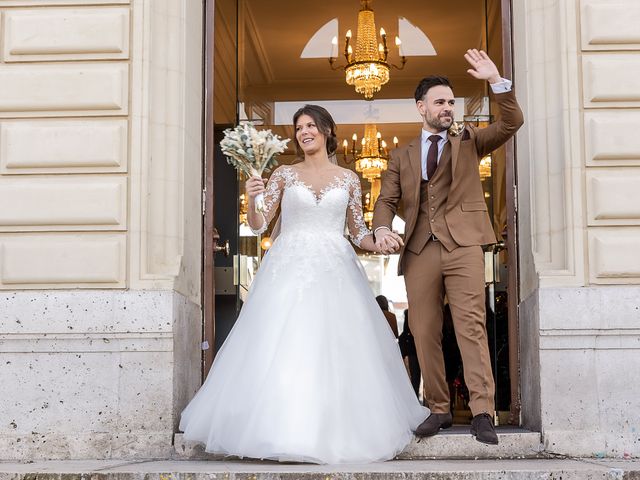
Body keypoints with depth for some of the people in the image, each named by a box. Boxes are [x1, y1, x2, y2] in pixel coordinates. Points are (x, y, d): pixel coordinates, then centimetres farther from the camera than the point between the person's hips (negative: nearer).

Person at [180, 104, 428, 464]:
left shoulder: (348, 179, 10)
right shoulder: (284, 174, 8)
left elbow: (358, 233, 12)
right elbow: (259, 226, 5)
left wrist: (381, 243, -7)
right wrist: (252, 200, -14)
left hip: (334, 272, 1)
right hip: (290, 270, 0)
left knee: (337, 350, -3)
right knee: (281, 349, -7)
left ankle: (337, 432, 8)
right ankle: (281, 430, 1)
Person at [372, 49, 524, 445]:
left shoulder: (469, 141, 16)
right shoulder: (402, 157, 20)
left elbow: (512, 122, 3)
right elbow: (387, 201, 13)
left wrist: (497, 81, -9)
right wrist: (382, 230, -8)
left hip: (463, 245, -2)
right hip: (419, 250, 3)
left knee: (472, 326, -12)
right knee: (425, 333, 2)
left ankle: (482, 412, -15)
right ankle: (439, 409, 13)